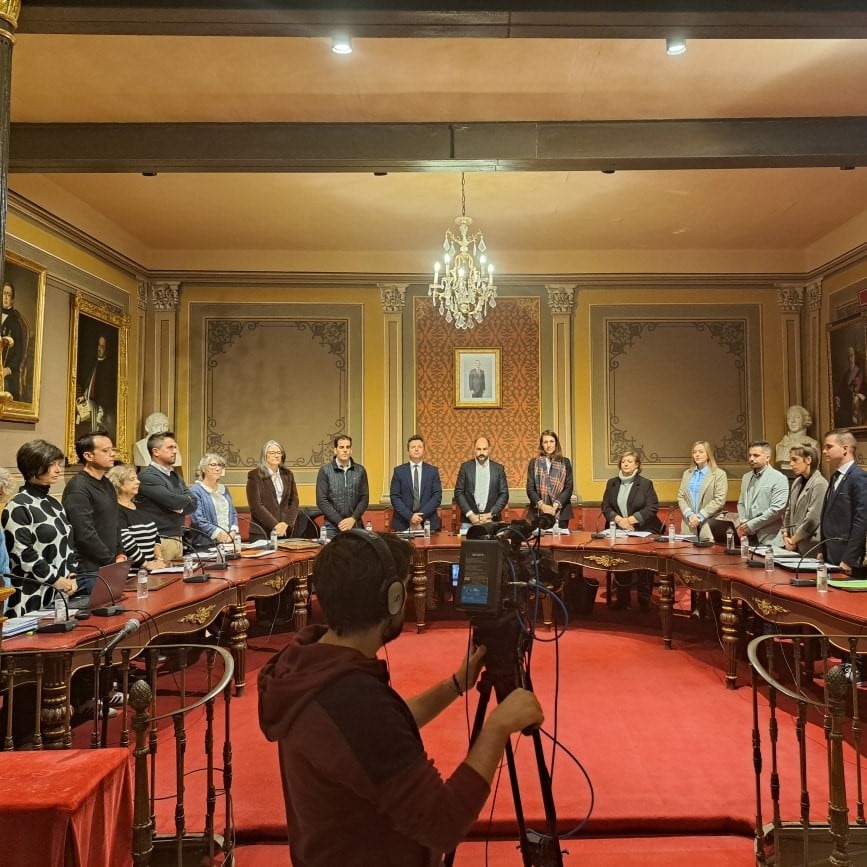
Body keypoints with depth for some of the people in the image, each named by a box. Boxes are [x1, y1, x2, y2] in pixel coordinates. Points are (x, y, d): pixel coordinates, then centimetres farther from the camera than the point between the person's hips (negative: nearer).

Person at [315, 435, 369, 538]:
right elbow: (321, 501, -5)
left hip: (354, 525, 2)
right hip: (332, 527, -1)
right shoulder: (325, 471, 0)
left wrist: (353, 519, -10)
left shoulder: (360, 471, 6)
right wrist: (339, 521, -12)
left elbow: (364, 498, 5)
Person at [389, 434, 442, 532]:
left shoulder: (433, 471, 7)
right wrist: (410, 516, -13)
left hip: (427, 523, 1)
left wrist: (422, 515, -12)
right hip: (403, 524, -1)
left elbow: (437, 496, 0)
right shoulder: (399, 471, 5)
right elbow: (394, 497, -1)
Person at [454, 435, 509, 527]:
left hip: (492, 521, 0)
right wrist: (470, 514, -9)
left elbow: (504, 494, 3)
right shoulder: (465, 467, 4)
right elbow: (458, 493, 1)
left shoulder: (498, 468, 5)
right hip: (468, 521, 0)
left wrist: (491, 514, -8)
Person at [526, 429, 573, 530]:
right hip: (539, 513, 0)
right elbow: (530, 488, 3)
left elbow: (569, 488, 2)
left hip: (560, 512, 0)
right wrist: (541, 505, -13)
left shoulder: (565, 462, 8)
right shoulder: (534, 462, 8)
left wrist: (556, 505, -11)